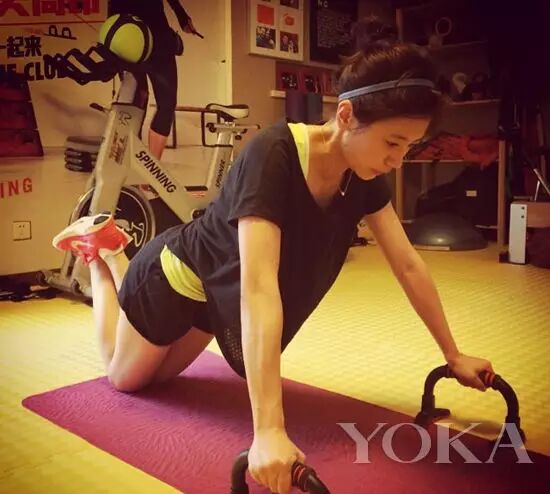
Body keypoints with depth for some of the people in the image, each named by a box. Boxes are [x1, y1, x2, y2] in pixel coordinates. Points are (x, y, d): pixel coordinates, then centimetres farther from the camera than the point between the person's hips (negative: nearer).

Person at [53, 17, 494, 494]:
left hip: (217, 289, 6)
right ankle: (99, 246, 31)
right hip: (177, 277, -6)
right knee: (125, 376, 21)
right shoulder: (273, 157, -39)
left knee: (161, 373, 27)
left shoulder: (363, 175, -17)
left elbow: (408, 264, -9)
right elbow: (259, 288, -48)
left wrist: (453, 354, -4)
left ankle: (114, 252, 38)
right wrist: (268, 430, -52)